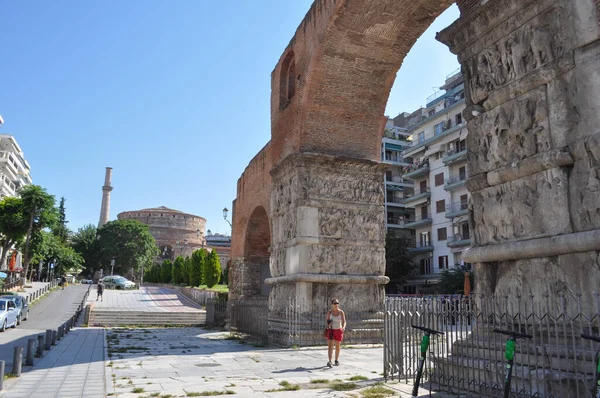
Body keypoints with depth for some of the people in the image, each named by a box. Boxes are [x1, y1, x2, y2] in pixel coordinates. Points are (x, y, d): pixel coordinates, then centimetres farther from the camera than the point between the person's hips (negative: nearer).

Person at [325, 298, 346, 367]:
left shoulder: (341, 312, -6)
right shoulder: (329, 312, -3)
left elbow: (344, 321, -14)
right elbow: (327, 321, 4)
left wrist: (343, 327, -32)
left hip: (338, 331, 1)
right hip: (331, 331, 0)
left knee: (337, 346, 10)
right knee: (330, 346, -13)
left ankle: (336, 360, 27)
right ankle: (330, 361, -18)